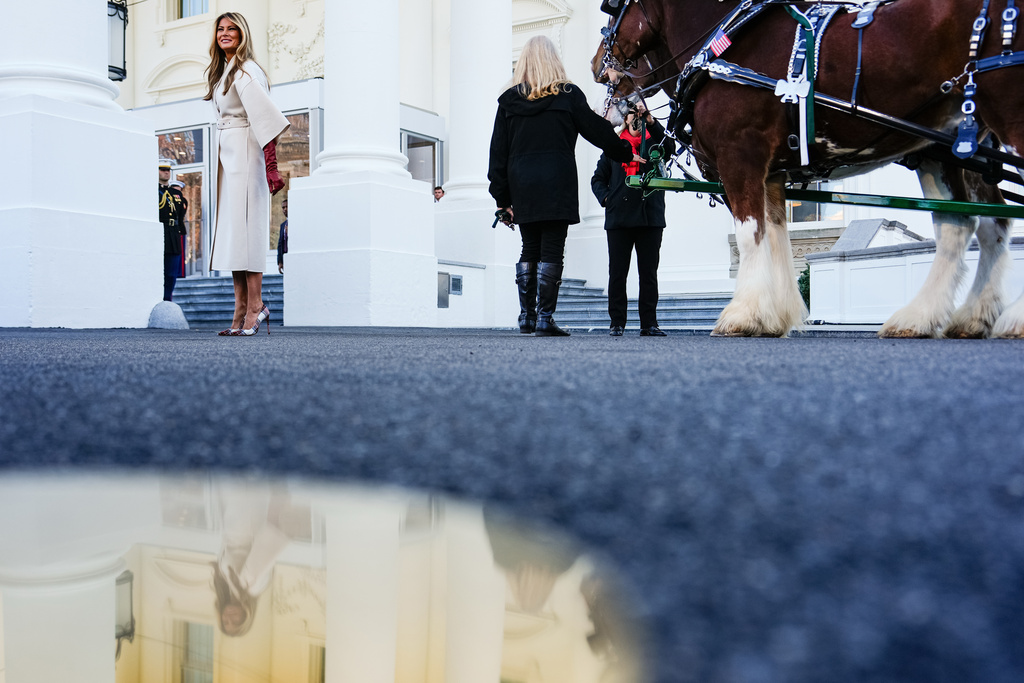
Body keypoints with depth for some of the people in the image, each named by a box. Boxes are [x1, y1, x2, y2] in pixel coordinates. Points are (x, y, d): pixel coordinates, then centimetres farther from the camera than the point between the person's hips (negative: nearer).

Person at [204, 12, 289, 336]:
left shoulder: (246, 70, -9)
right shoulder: (221, 72, 20)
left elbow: (266, 119, -17)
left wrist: (270, 166, -24)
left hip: (245, 153, -9)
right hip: (227, 153, 9)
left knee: (245, 227, -11)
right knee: (230, 229, 4)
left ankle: (255, 306, -9)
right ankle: (241, 310, 5)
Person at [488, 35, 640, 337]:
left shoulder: (509, 100, 8)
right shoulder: (568, 95, 1)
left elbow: (498, 152, 7)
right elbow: (597, 130, 9)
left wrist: (502, 199, 10)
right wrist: (626, 154, 25)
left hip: (522, 187, 3)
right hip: (557, 186, -3)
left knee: (529, 251, 13)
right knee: (551, 252, -2)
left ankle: (526, 316, 12)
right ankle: (544, 319, -4)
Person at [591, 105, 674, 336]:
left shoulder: (654, 142, 11)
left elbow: (668, 148, -12)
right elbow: (598, 178, 17)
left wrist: (651, 121, -22)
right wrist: (606, 197, -2)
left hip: (650, 216, -1)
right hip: (618, 217, 1)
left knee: (649, 272, 1)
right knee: (617, 272, 1)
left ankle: (649, 323, 5)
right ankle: (617, 322, 7)